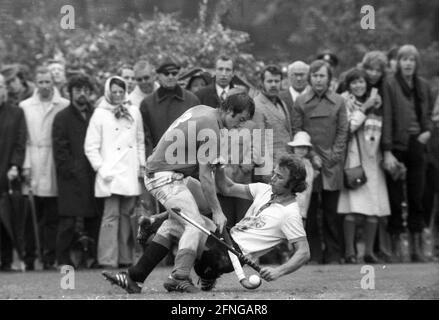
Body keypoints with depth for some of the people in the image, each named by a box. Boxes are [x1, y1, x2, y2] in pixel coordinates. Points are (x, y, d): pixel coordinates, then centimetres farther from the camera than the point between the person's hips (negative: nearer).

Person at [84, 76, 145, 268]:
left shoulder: (134, 112, 13)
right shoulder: (100, 114, 2)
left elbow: (140, 142, 19)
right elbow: (90, 146, 1)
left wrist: (142, 165, 11)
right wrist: (101, 168, -6)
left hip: (130, 173, 4)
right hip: (111, 173, -4)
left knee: (126, 214, 4)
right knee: (111, 215, -9)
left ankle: (125, 258, 9)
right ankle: (108, 259, -10)